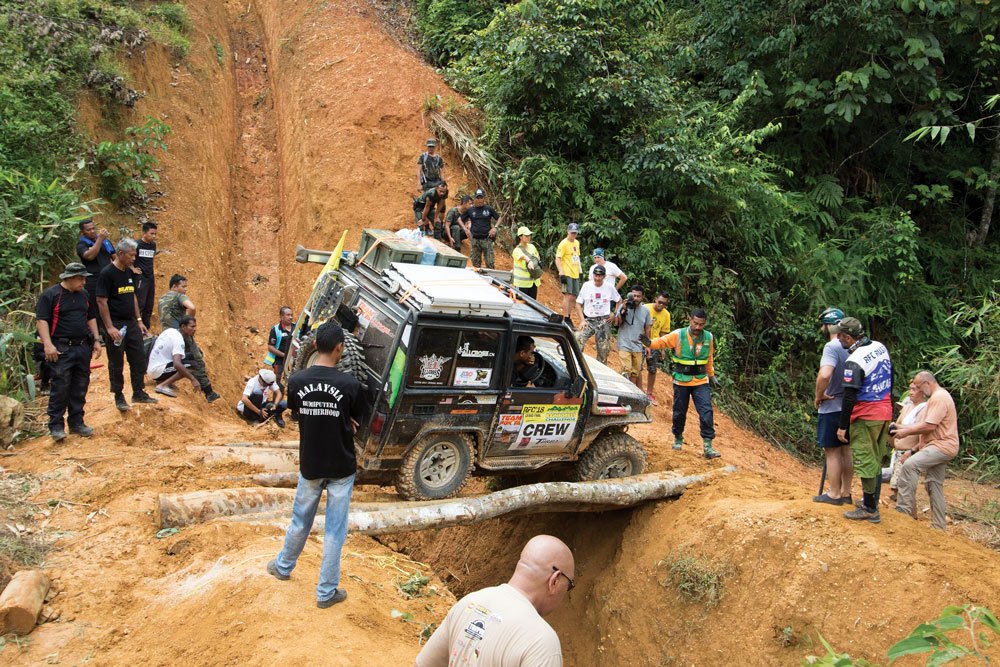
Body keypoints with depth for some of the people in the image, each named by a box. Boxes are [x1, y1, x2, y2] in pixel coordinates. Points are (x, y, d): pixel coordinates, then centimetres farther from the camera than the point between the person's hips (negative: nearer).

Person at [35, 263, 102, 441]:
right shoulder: (51, 294, -7)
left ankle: (76, 422, 19)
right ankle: (56, 426, 1)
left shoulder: (84, 295, 13)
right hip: (61, 349, -6)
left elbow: (90, 318, 23)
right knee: (60, 387, -6)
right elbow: (41, 320, -11)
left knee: (80, 388, 9)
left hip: (83, 347, 6)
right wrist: (48, 344, -19)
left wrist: (96, 340, 15)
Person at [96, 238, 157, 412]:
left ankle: (139, 392, 19)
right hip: (115, 325, -7)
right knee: (116, 363, 3)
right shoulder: (107, 273, -14)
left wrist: (139, 320, 15)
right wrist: (109, 327, -20)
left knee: (139, 358, 8)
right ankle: (119, 397, 14)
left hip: (131, 323, 7)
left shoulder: (129, 272, 10)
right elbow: (101, 301, -16)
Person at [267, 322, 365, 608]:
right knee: (334, 530, 8)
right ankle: (326, 592, 18)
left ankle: (283, 566, 46)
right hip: (341, 467, -3)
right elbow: (357, 422, -5)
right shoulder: (350, 385, -19)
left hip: (309, 465, 3)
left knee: (300, 520, 24)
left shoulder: (296, 381, -11)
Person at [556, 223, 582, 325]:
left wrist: (580, 271, 21)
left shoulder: (577, 243, 15)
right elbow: (557, 259, -15)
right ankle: (566, 320, -8)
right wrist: (561, 273, -22)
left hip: (575, 274, 8)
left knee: (573, 297, 11)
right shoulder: (563, 244, -10)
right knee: (568, 296, -10)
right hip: (567, 274, -8)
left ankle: (568, 317, 21)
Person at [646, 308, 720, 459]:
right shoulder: (678, 335, -9)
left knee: (706, 412, -9)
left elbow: (709, 359, 14)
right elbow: (661, 342, -14)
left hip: (701, 382, 1)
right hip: (681, 382, -1)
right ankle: (678, 439, 32)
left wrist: (711, 376, 22)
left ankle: (708, 446, -4)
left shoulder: (709, 338, 1)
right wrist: (649, 343, -36)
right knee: (679, 412, 10)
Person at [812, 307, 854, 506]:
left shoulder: (831, 347, -19)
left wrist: (818, 396, -18)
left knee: (832, 451, 2)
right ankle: (846, 492, 23)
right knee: (845, 450, 15)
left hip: (832, 407, -8)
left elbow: (824, 375, -34)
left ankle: (834, 494, 9)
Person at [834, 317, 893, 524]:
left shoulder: (854, 361, -21)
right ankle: (872, 502, 26)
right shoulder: (880, 347, 5)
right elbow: (890, 377, 16)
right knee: (876, 460, 16)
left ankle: (870, 510, 3)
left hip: (866, 417, -9)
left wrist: (842, 427, -14)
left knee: (866, 461, -2)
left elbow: (849, 398, -21)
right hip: (885, 412, 9)